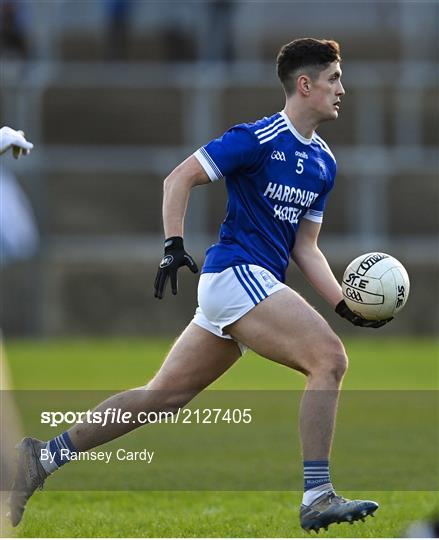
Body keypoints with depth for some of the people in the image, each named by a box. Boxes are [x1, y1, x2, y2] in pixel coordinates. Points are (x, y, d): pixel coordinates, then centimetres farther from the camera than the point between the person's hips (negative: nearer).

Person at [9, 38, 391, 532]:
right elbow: (180, 178, -10)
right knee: (330, 358, -19)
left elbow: (305, 247, 19)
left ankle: (44, 456, 13)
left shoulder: (324, 162, 16)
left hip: (257, 284, 9)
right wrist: (173, 245, -20)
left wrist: (345, 304, 6)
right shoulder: (259, 138, -9)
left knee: (164, 395, 8)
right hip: (236, 273, -9)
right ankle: (317, 498, -20)